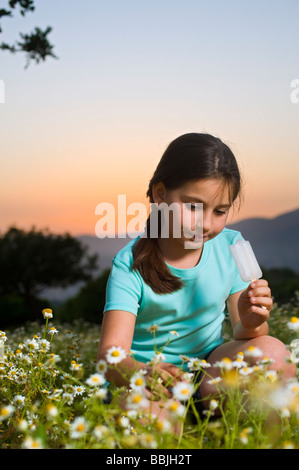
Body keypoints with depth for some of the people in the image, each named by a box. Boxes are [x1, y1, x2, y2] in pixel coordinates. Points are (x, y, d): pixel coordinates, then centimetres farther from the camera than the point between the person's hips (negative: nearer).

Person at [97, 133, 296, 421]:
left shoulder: (231, 247, -2)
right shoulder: (130, 265, -14)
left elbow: (243, 336, 1)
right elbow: (110, 353, -23)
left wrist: (250, 325, -25)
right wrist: (143, 373, -46)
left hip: (210, 366, 4)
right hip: (146, 372, -4)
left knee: (272, 351, -25)